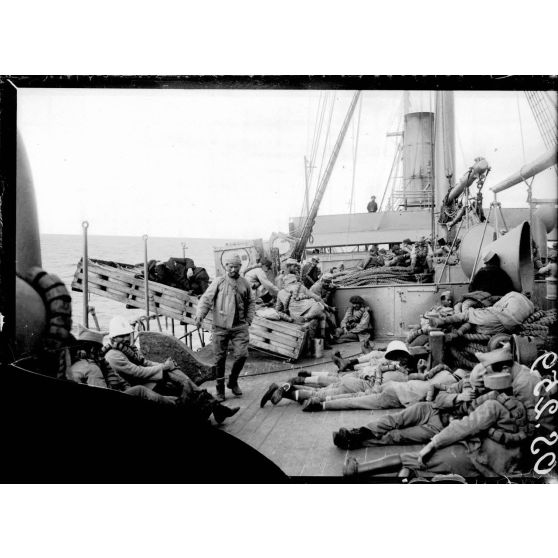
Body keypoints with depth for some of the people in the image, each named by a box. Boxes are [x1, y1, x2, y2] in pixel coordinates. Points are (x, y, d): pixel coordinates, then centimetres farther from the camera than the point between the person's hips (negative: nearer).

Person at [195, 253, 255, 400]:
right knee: (220, 358, 3)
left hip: (239, 327, 2)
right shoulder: (219, 282, 1)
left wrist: (249, 319, 8)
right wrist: (199, 316, -15)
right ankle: (220, 388, 17)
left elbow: (251, 303, 20)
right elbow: (206, 299, -2)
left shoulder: (245, 284, 9)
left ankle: (233, 382, 18)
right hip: (220, 327, -1)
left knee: (241, 355, -7)